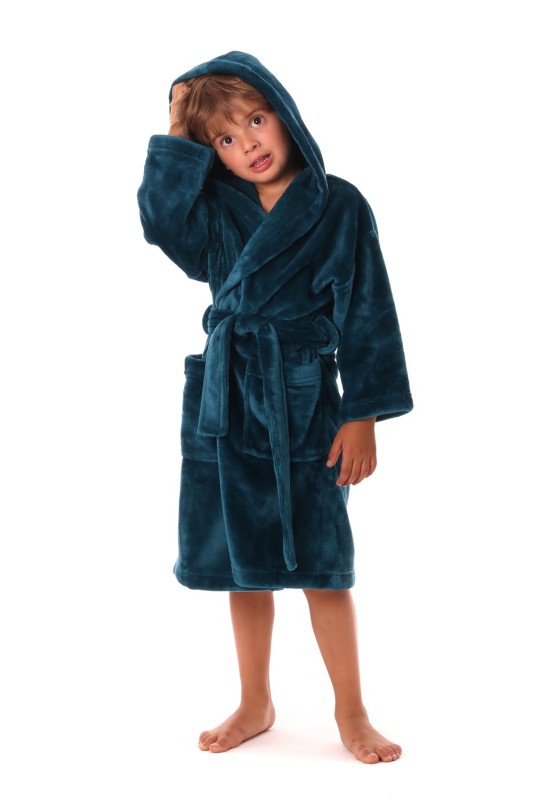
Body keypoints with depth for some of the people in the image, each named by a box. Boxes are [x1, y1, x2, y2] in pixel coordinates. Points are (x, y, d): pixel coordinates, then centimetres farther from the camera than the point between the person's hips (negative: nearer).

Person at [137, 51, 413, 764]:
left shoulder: (339, 206, -4)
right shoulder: (217, 211, 6)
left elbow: (366, 316, -5)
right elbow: (161, 219, -15)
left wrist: (363, 416, -8)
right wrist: (178, 135, -10)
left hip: (305, 403, -3)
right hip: (227, 402, 4)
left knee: (322, 562, 1)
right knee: (243, 561, 12)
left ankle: (351, 712, 19)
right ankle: (255, 706, 29)